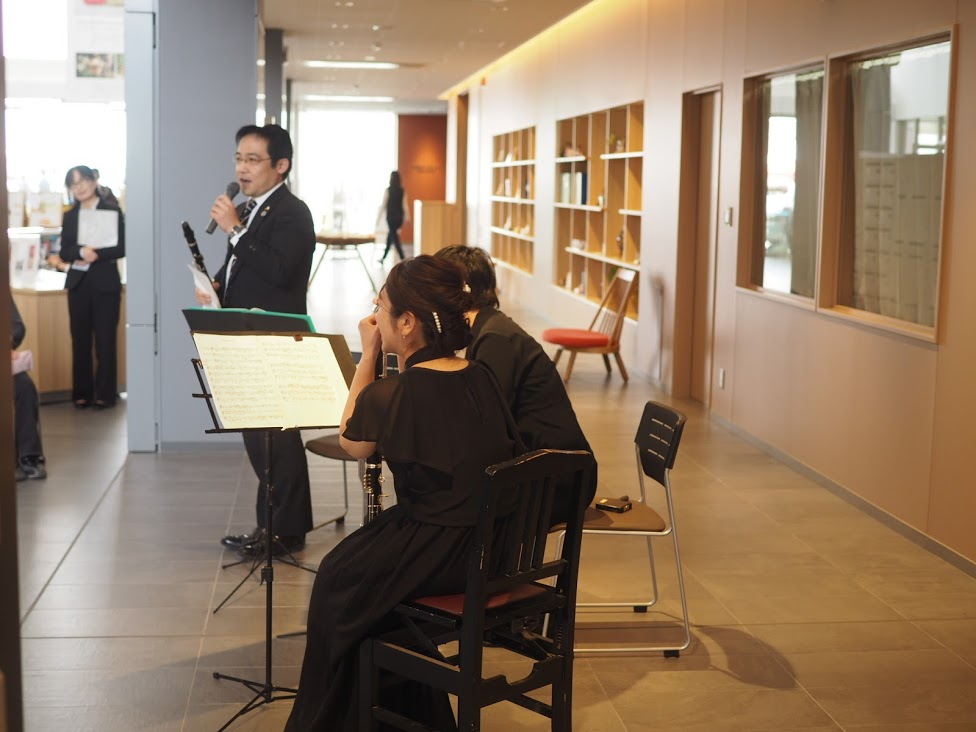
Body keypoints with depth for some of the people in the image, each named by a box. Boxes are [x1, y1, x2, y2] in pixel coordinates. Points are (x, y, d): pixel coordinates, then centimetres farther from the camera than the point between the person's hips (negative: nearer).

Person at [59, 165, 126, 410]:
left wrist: (97, 254, -20)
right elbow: (64, 253, 4)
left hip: (105, 283, -3)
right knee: (80, 340, 5)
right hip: (78, 284, 3)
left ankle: (105, 394, 6)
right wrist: (81, 252, -16)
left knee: (105, 340, -1)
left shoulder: (112, 210, 0)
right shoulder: (69, 216, 10)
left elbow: (121, 248, -6)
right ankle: (82, 393, 12)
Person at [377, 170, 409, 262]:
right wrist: (407, 216, 2)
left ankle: (402, 259, -11)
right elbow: (405, 205, -4)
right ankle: (383, 257, 27)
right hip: (399, 217, 5)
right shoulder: (402, 191, 1)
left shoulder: (388, 190, -10)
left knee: (394, 238, -1)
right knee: (390, 237, 18)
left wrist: (378, 218, -3)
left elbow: (383, 205, -8)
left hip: (391, 217, -5)